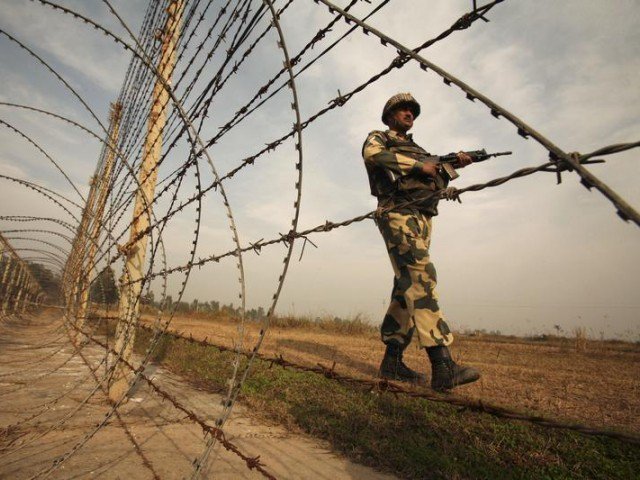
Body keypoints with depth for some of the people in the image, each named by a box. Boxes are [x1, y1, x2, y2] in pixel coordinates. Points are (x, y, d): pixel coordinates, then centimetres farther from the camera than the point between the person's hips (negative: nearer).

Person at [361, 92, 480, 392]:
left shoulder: (417, 149, 34)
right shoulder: (378, 138, 13)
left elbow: (436, 180, 28)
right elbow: (373, 155, -12)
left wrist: (454, 164, 9)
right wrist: (419, 166, -12)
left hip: (422, 220, 8)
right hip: (398, 214, -8)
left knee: (408, 287, 2)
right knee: (420, 278, -22)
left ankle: (392, 361, 6)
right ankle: (443, 366, -28)